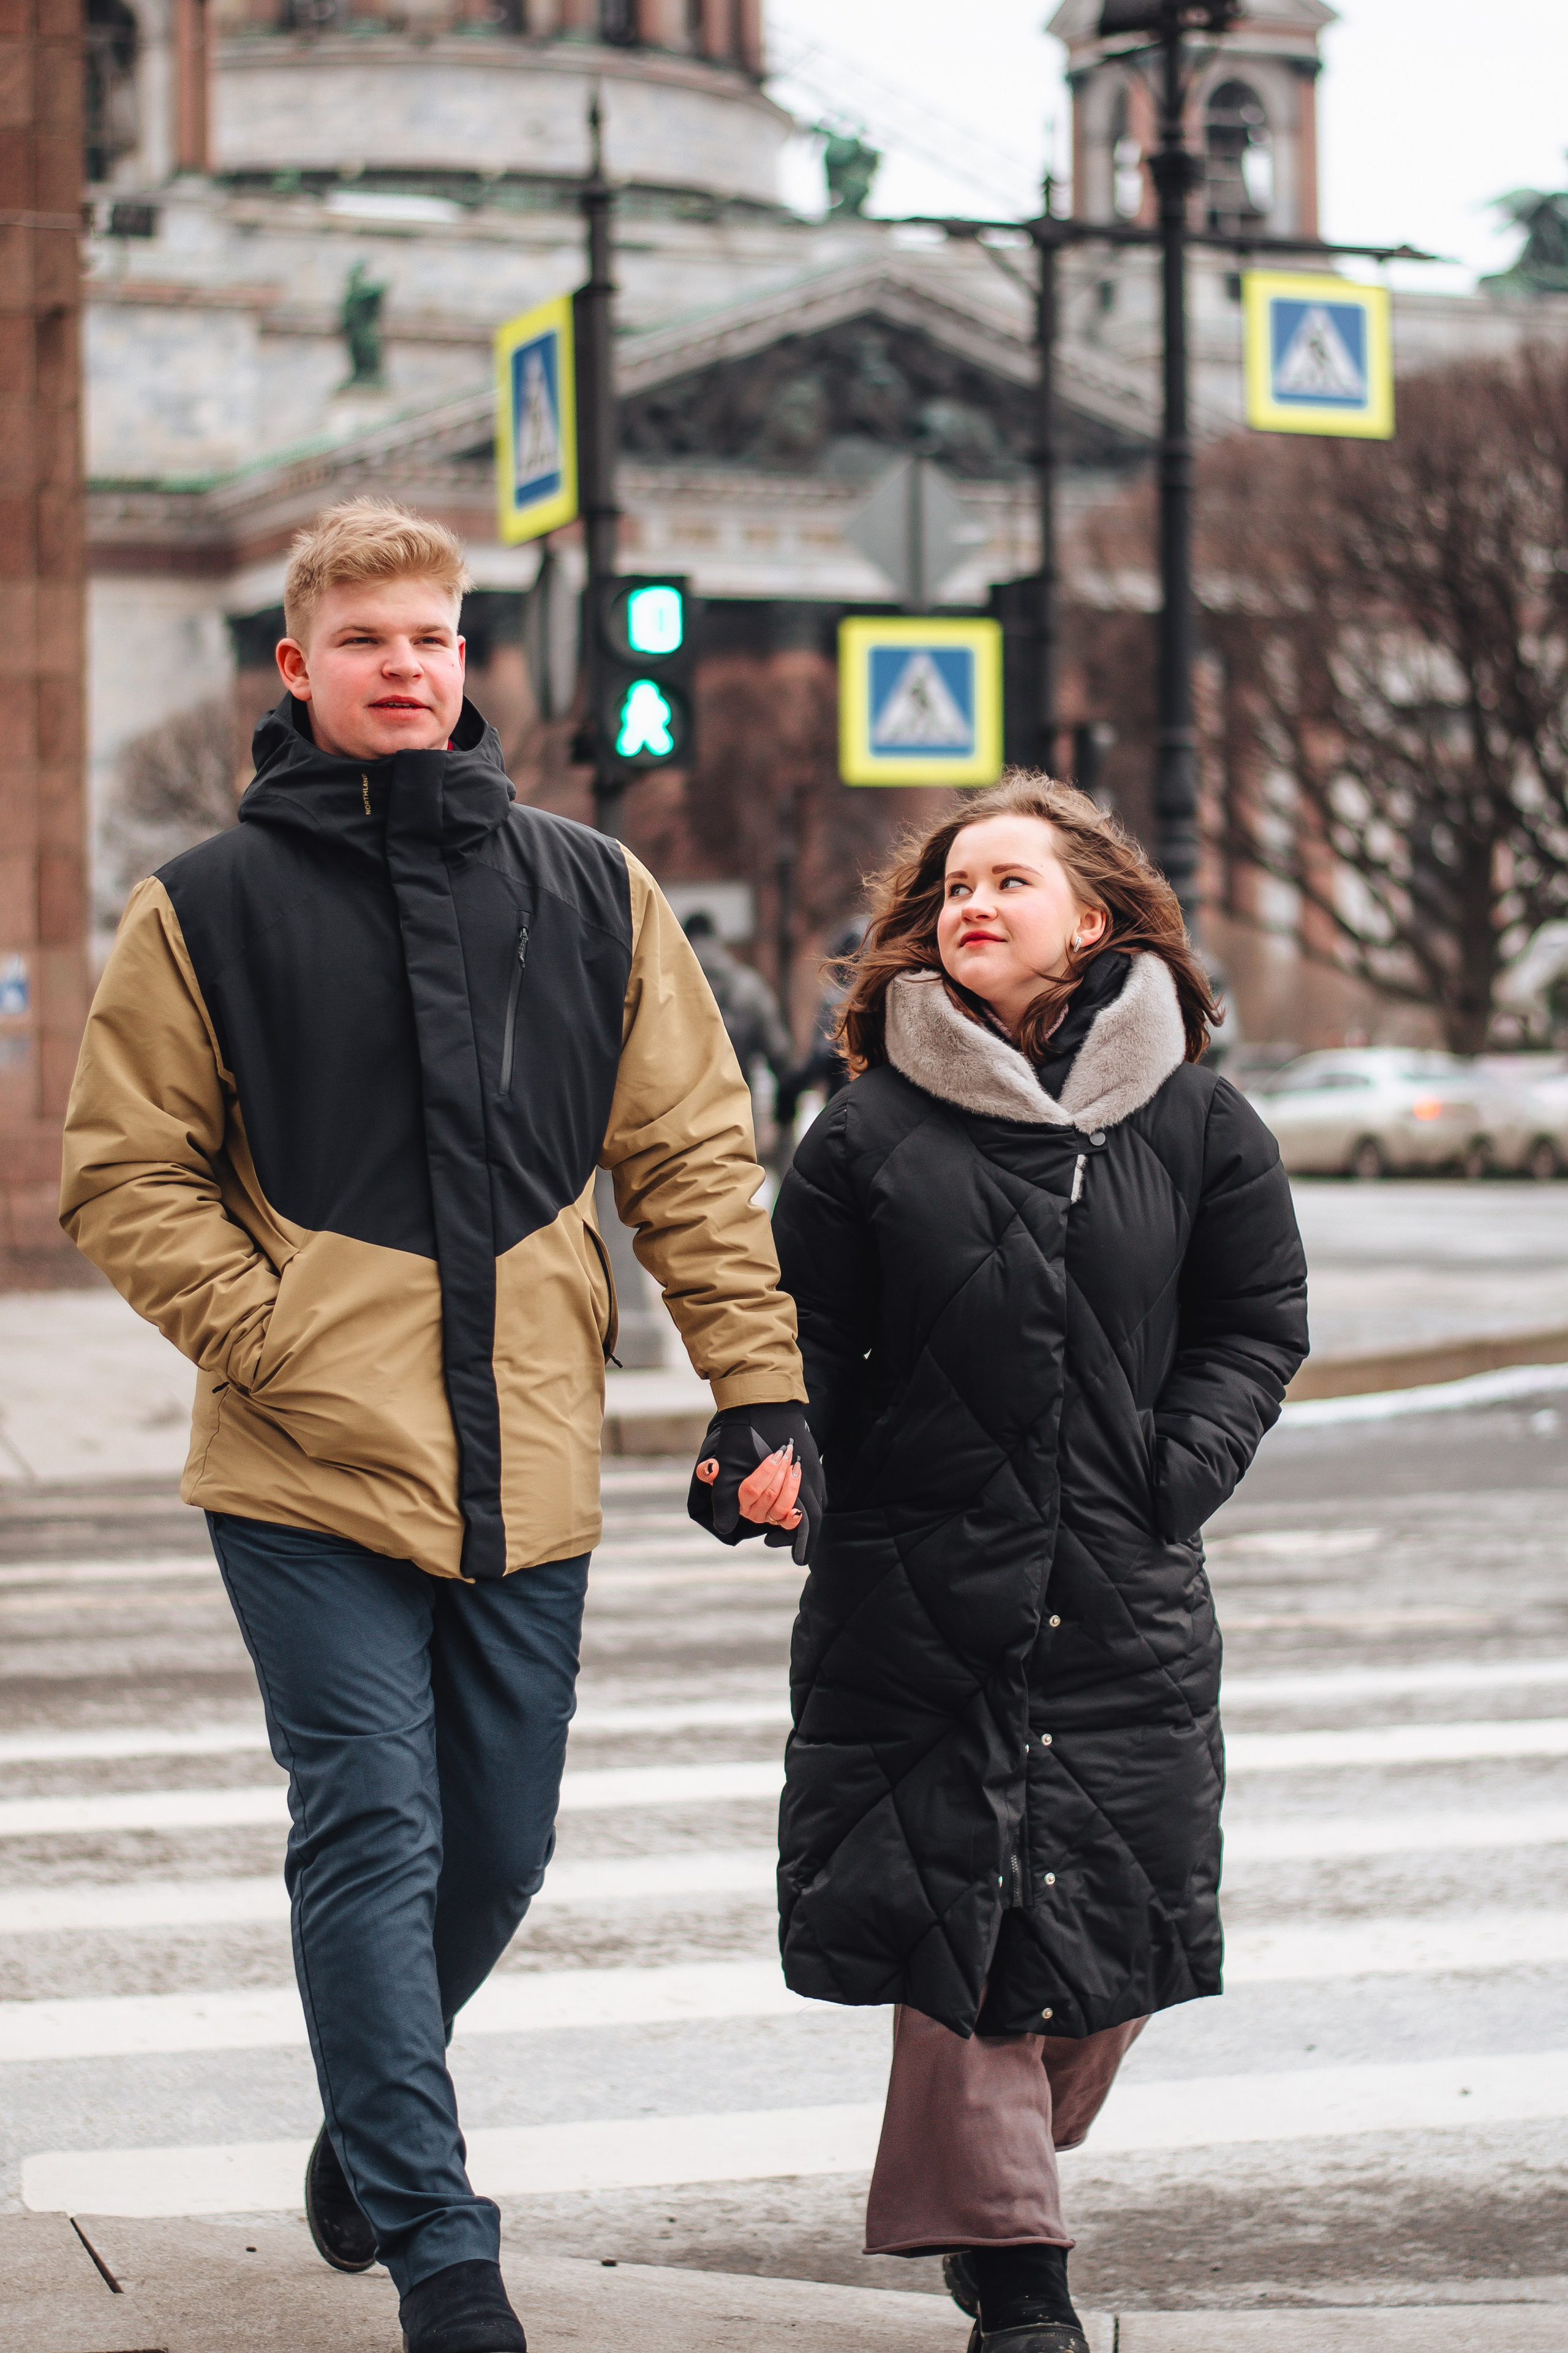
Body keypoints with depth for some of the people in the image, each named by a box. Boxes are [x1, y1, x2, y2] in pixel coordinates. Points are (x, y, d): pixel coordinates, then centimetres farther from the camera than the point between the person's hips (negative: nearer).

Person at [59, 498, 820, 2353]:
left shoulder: (591, 895, 7)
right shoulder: (209, 908, 0)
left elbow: (693, 1159, 9)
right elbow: (124, 1174, 1)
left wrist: (758, 1386, 1)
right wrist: (275, 1343, -10)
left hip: (528, 1471, 3)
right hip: (309, 1473, -3)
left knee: (496, 1847, 11)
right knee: (373, 1837, -7)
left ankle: (366, 2119, 38)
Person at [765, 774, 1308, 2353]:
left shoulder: (1192, 1124, 4)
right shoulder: (869, 1133, 1)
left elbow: (1256, 1323, 10)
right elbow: (806, 1339, 6)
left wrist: (1175, 1478, -1)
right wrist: (795, 1470, -7)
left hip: (1122, 1599, 2)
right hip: (922, 1589, -2)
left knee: (1112, 1916, 5)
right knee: (952, 1917, -3)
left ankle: (975, 2190, 29)